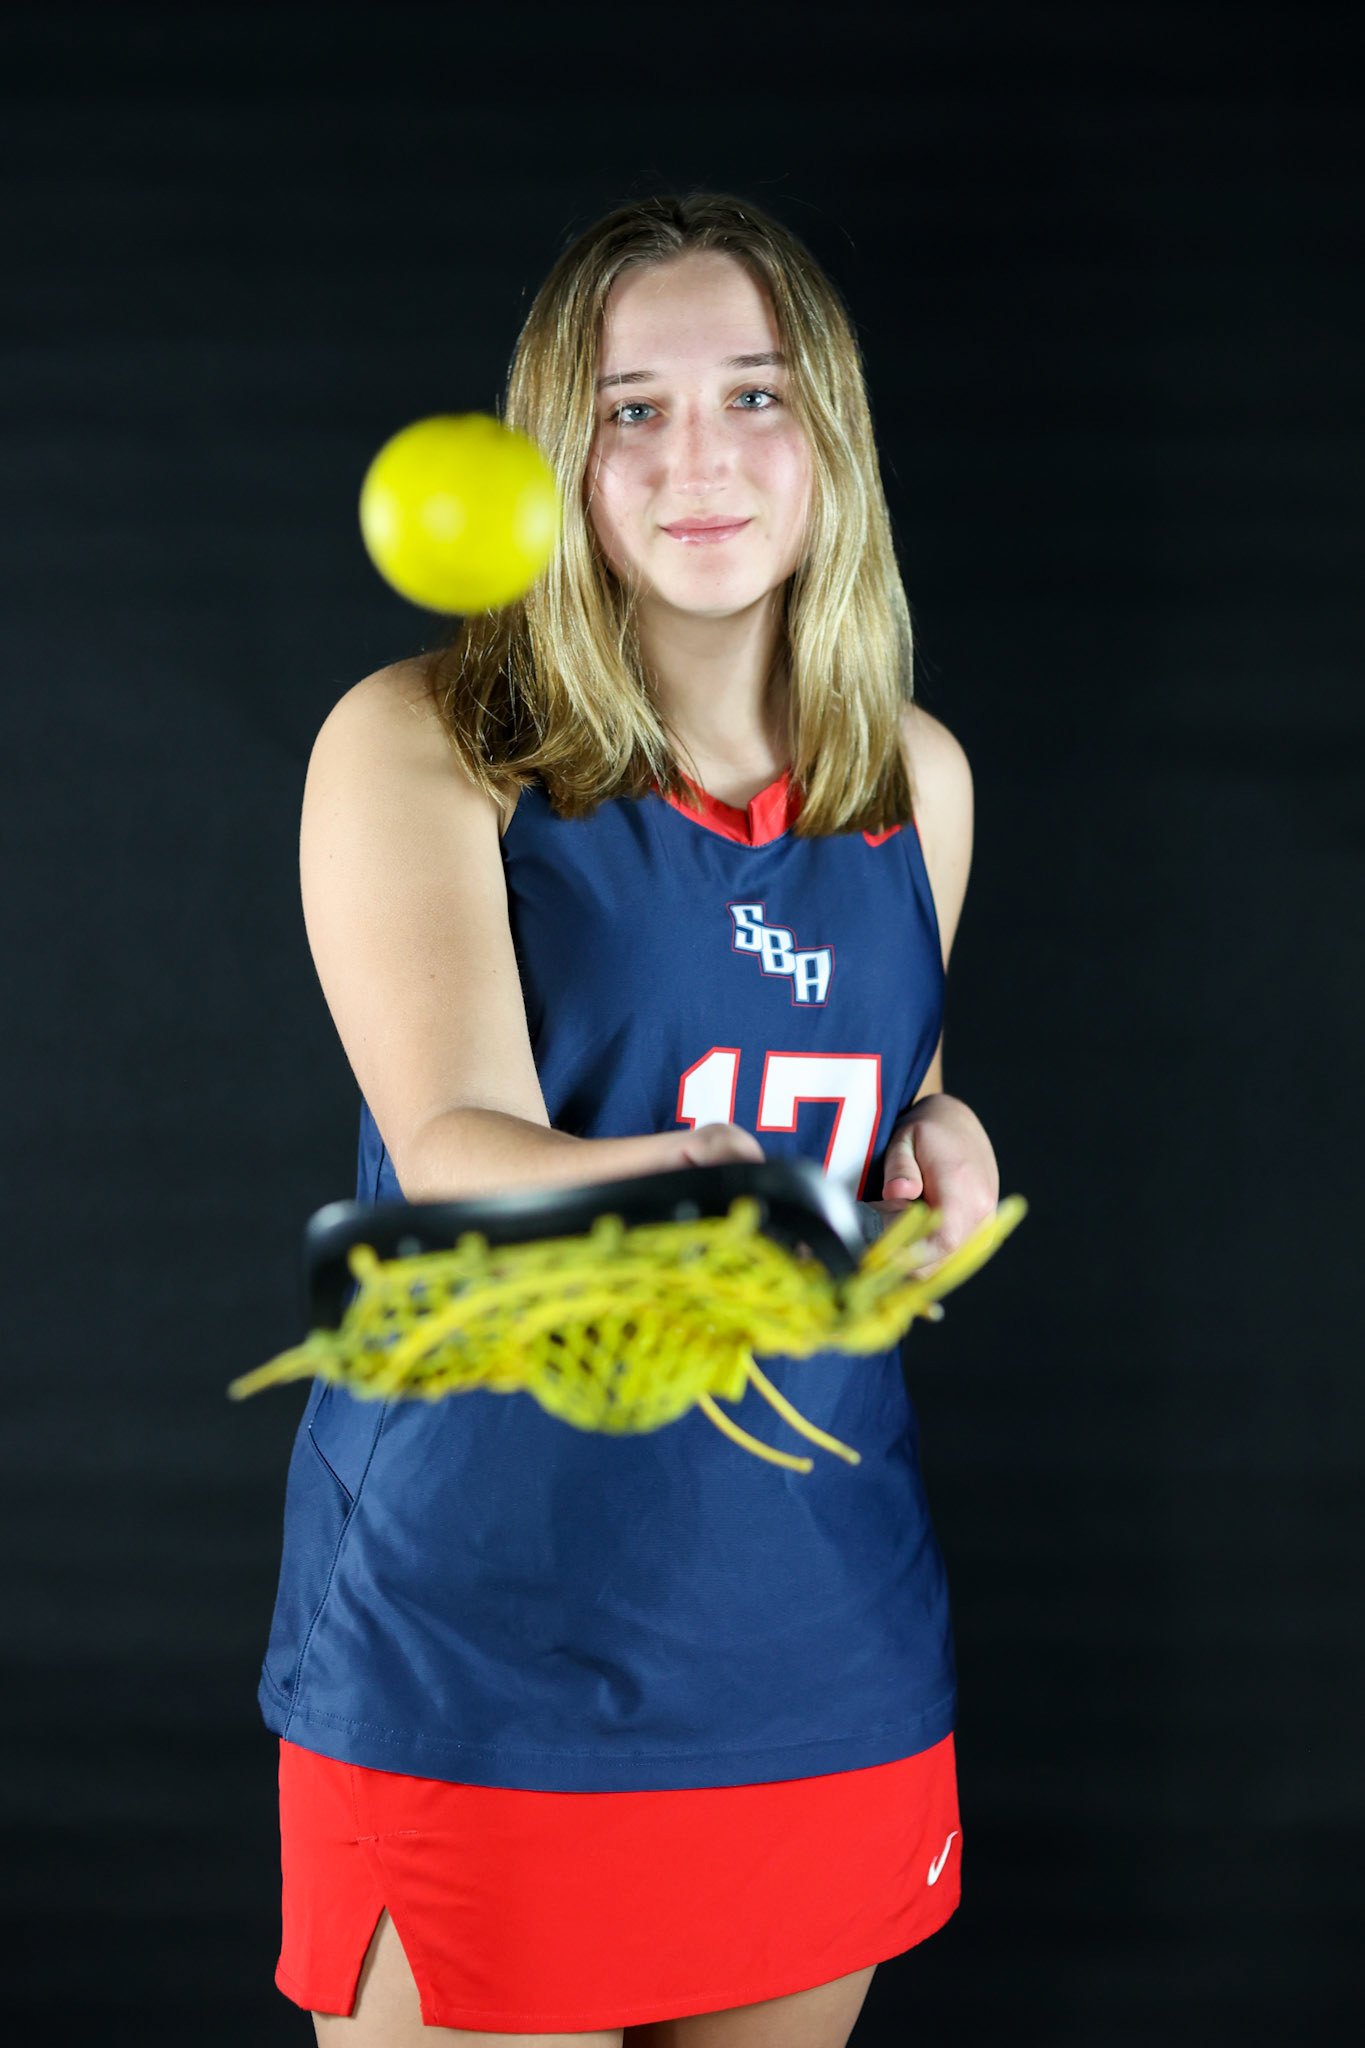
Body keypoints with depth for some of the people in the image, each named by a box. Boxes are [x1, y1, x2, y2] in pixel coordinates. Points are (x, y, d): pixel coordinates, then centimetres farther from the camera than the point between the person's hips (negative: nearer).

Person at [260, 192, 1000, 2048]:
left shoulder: (918, 780, 7)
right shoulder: (416, 747, -9)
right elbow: (452, 1152, -22)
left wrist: (941, 1138, -1)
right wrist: (672, 1188, -43)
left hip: (827, 1646, 5)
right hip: (480, 1641, -5)